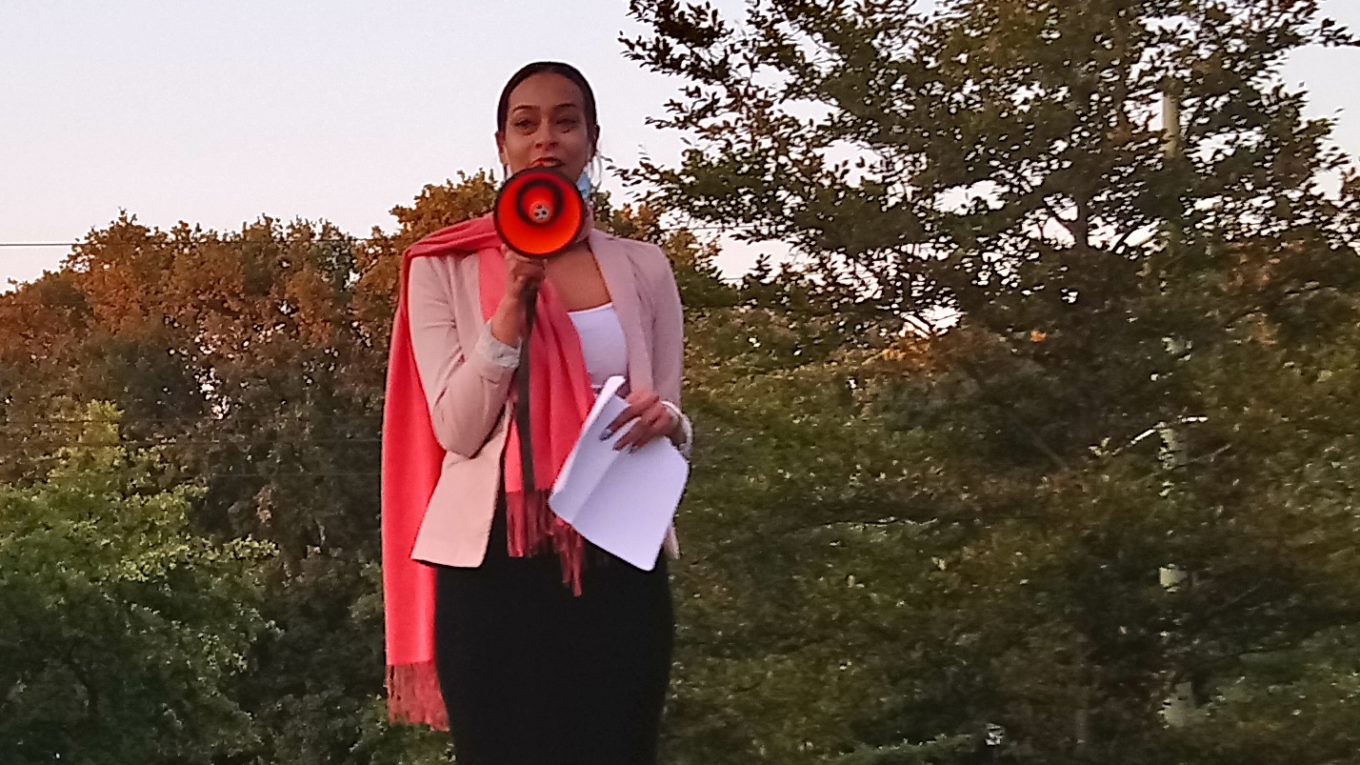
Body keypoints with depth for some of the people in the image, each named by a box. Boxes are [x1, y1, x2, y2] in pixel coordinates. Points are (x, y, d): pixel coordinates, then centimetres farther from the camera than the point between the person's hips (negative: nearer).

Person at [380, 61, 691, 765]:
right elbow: (458, 429, -6)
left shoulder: (642, 269, 10)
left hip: (619, 558, 2)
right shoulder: (446, 267, 4)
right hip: (494, 562, -2)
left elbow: (674, 427, 12)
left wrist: (665, 423, -11)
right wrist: (513, 299, -15)